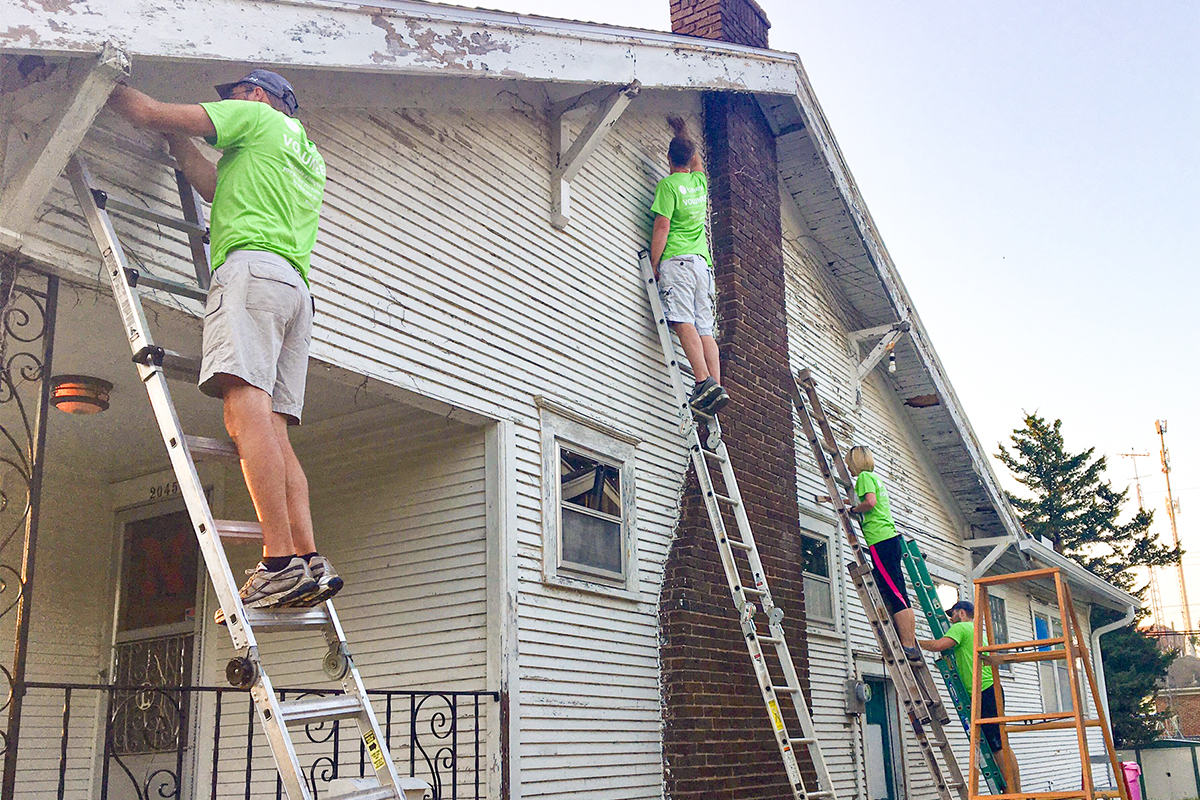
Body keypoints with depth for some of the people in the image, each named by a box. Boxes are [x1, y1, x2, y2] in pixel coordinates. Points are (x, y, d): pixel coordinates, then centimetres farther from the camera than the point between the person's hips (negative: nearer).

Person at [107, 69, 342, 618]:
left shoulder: (256, 115, 15)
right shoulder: (309, 155, 36)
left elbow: (148, 114, 10)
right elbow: (218, 188, 37)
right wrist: (176, 140, 43)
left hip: (254, 263, -8)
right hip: (297, 286, 8)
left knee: (245, 405, -21)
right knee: (272, 430, -2)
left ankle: (281, 562, -34)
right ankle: (310, 561, -16)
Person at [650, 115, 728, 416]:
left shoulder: (668, 184, -1)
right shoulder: (700, 181, 18)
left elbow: (662, 227, -9)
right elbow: (697, 161, 42)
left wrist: (653, 265, -5)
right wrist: (683, 131, 54)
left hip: (676, 260, -6)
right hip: (702, 262, 7)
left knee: (683, 323, -18)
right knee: (705, 329, -1)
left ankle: (704, 381, -33)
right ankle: (717, 386, -13)